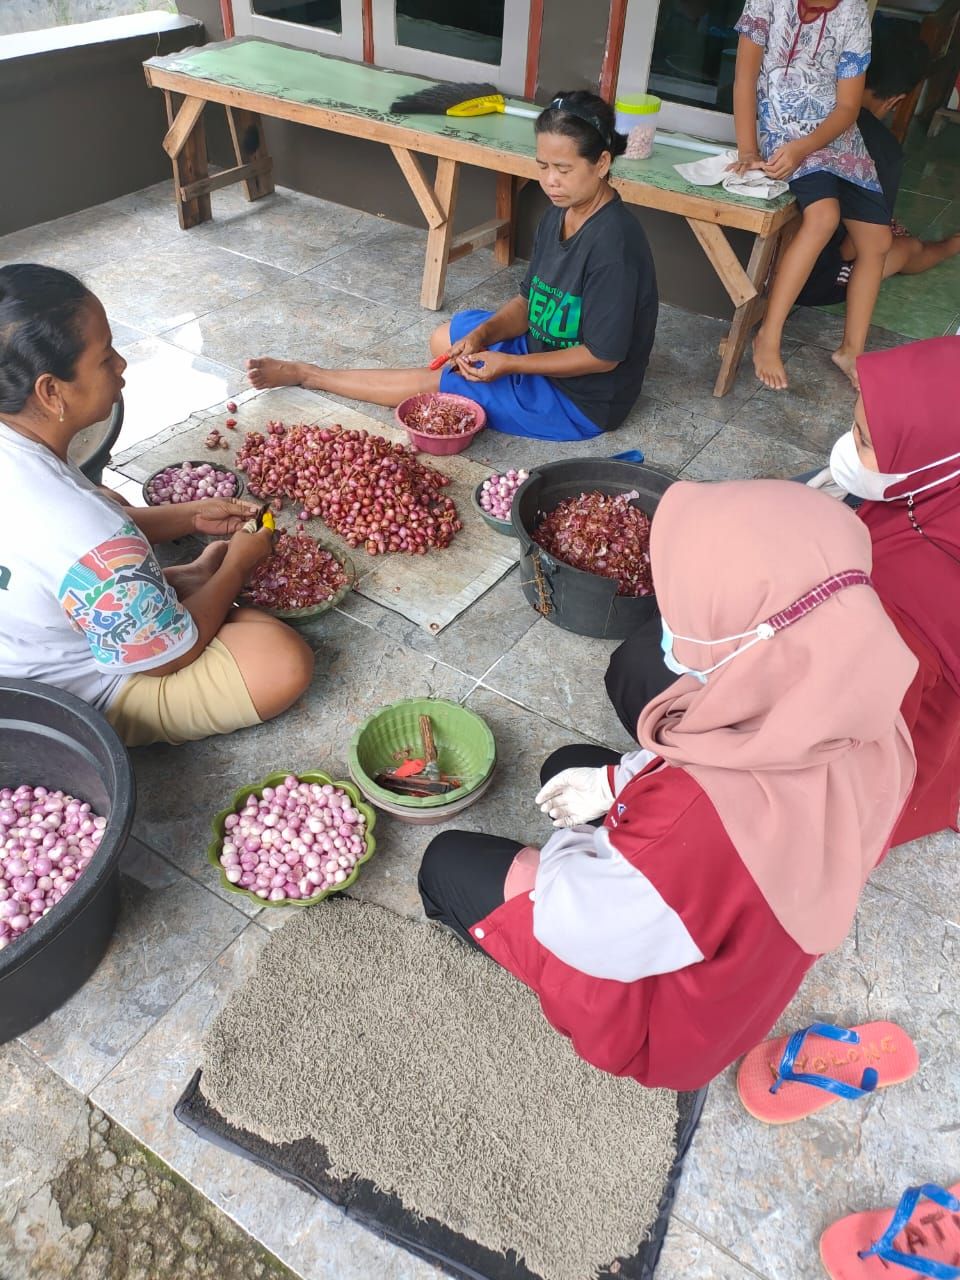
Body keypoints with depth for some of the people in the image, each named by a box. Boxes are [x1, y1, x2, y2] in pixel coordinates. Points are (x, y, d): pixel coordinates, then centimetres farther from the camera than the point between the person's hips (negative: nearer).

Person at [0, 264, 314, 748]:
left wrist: (189, 516, 3)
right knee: (285, 661, -18)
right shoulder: (86, 540, -38)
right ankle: (201, 578, 4)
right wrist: (238, 564, -8)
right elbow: (170, 655, -22)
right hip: (79, 705, -8)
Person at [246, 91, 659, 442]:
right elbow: (529, 302, 5)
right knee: (446, 339, 19)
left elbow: (604, 356, -25)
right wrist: (482, 334, -15)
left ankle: (307, 374, 10)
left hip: (581, 401, -9)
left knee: (431, 382, -6)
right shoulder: (559, 213, -1)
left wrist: (509, 364, -25)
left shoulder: (613, 245, -28)